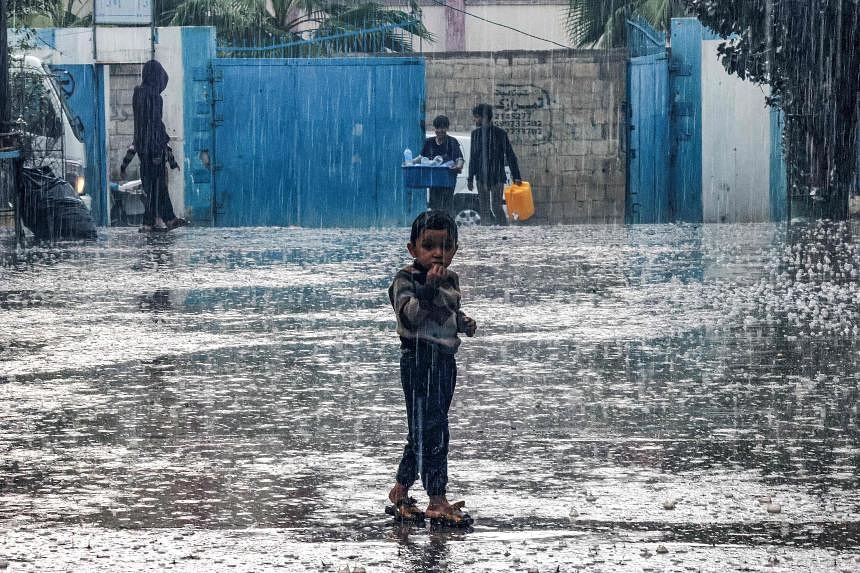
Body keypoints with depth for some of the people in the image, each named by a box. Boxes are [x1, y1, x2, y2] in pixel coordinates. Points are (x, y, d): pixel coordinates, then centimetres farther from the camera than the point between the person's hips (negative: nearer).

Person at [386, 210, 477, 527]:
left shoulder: (451, 279, 13)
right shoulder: (405, 279, -10)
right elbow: (410, 317, -22)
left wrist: (463, 322, 8)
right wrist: (429, 288, -33)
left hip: (445, 359, 8)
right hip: (420, 358, -8)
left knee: (423, 429, 14)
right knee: (431, 428, -11)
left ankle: (400, 490, 26)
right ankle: (437, 501, -11)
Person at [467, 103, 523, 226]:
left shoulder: (500, 133, -3)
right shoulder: (476, 133, 9)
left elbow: (510, 156, -1)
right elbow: (473, 158, 15)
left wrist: (516, 177, -5)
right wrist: (470, 178, 13)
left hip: (497, 177, -4)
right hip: (481, 177, 4)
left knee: (496, 207, -10)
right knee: (484, 209, 3)